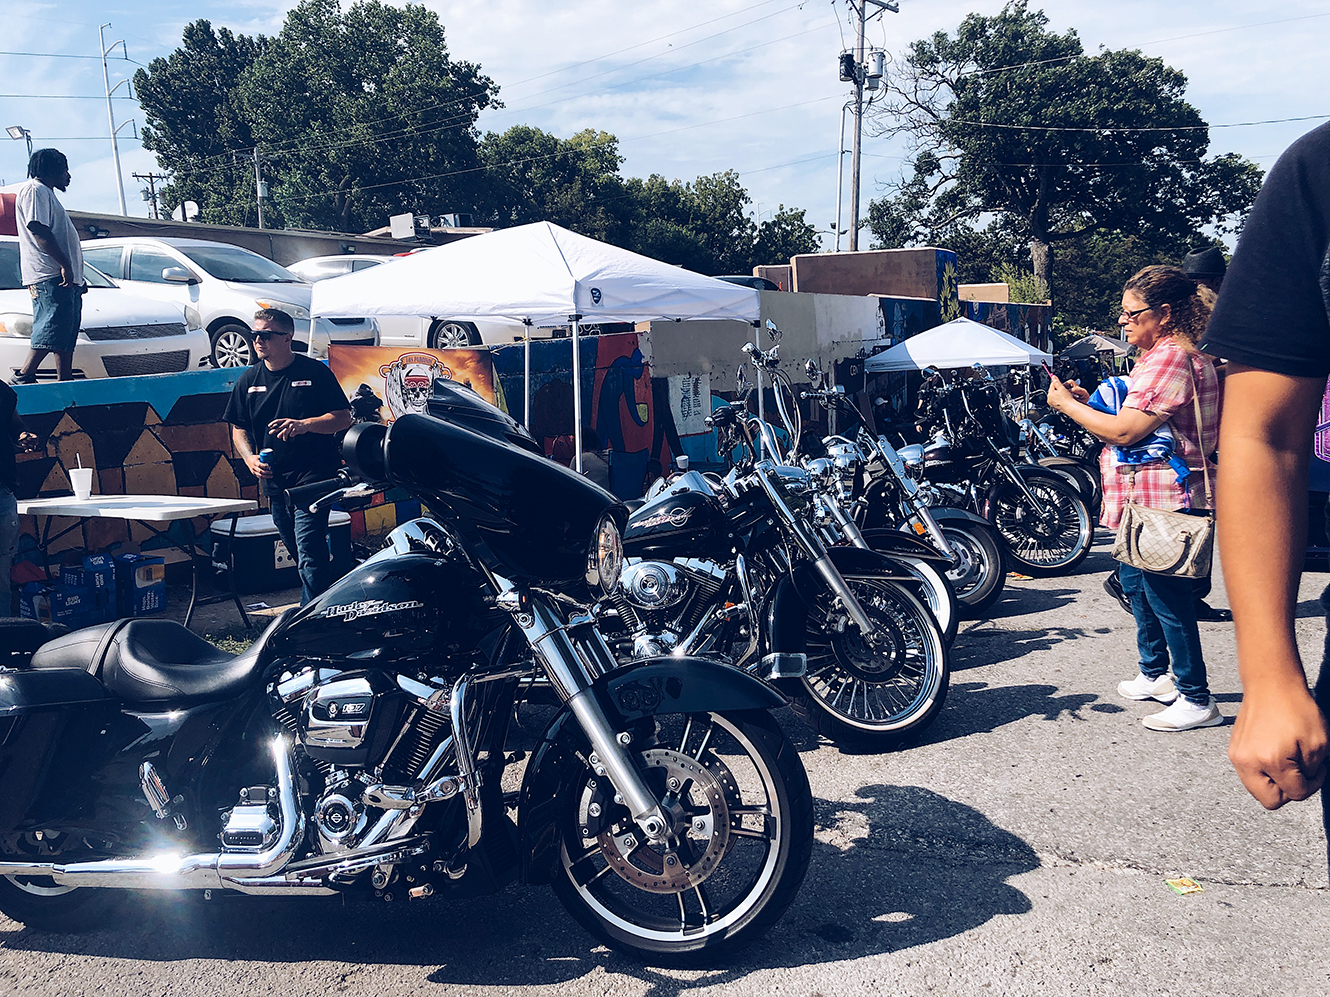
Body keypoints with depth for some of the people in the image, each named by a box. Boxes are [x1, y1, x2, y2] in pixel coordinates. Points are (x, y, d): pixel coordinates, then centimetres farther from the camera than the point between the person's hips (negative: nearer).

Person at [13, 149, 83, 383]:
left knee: (66, 340, 6)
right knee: (51, 332, -19)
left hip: (66, 280, 11)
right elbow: (39, 231, -16)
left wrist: (76, 276, 24)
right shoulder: (34, 190, -3)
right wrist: (65, 265, -23)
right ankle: (23, 379, -21)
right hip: (49, 277, -11)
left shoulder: (47, 193, 29)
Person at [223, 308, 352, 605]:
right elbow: (239, 428, 15)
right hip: (273, 479, 6)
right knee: (299, 553, 15)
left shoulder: (315, 372, -4)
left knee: (309, 554, -15)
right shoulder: (248, 380, 10)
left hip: (314, 472, -6)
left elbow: (344, 417, -6)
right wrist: (250, 458, -5)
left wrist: (305, 425, -22)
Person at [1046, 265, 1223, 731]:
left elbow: (1124, 431, -23)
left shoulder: (1168, 361, -19)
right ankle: (1155, 674, 35)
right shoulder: (1184, 356, 17)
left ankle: (1195, 700, 3)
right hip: (1146, 499, 12)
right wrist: (1091, 402, 9)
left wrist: (1068, 405, -12)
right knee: (1135, 580, 22)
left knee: (1166, 597, -5)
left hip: (1160, 501, -12)